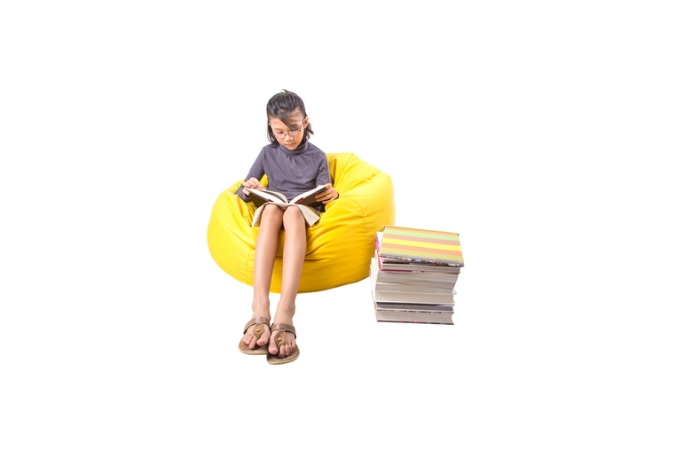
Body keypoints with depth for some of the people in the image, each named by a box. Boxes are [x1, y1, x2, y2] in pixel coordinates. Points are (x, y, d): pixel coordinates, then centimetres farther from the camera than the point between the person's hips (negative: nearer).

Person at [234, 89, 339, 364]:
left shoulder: (317, 157, 12)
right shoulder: (268, 153, 14)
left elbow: (322, 195, 8)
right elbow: (241, 192, 13)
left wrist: (332, 195, -16)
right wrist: (248, 190, -11)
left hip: (305, 214, -1)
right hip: (272, 213, 1)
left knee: (292, 212, -39)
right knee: (272, 208, -38)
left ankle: (284, 315, -57)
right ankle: (260, 311, -55)